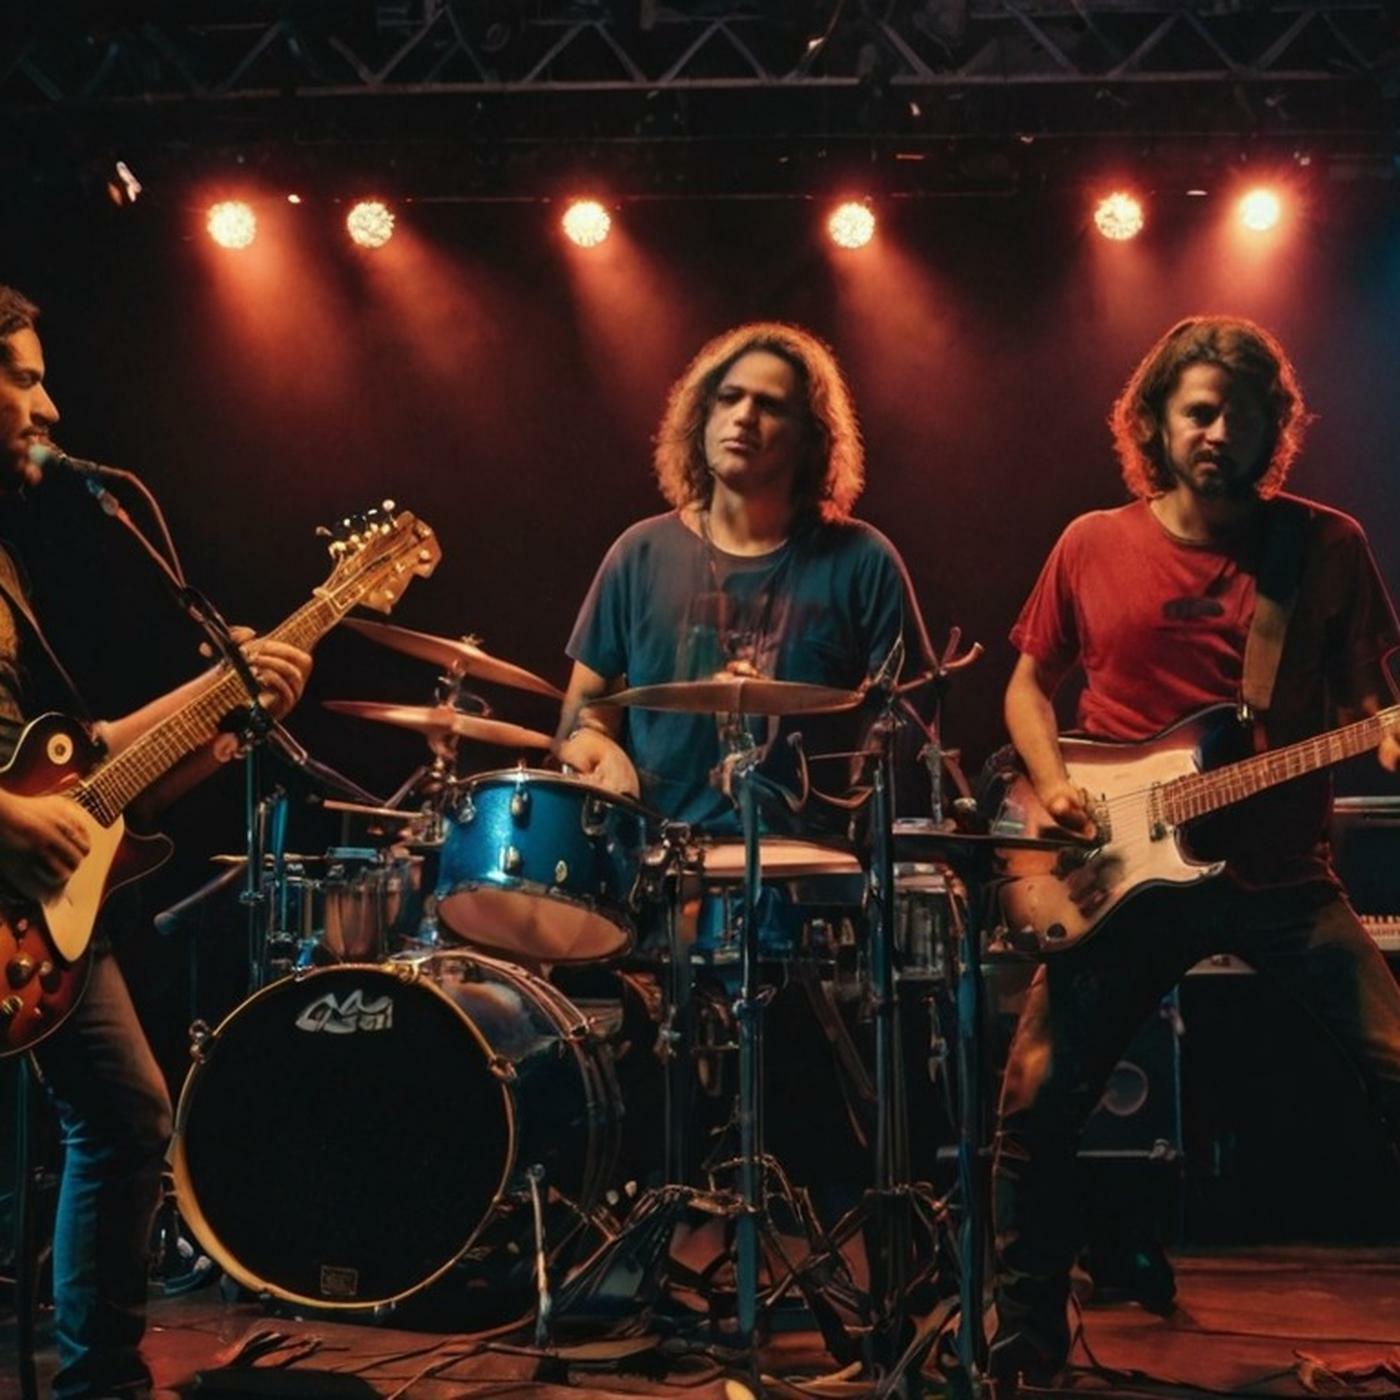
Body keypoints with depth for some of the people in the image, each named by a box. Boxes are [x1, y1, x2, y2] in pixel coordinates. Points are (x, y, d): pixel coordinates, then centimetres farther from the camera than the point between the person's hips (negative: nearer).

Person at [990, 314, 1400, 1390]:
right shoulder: (1093, 547, 4)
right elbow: (1030, 683, 15)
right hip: (1128, 873, 1)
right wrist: (1052, 781, -4)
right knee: (1037, 1103, -5)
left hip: (1282, 874, 0)